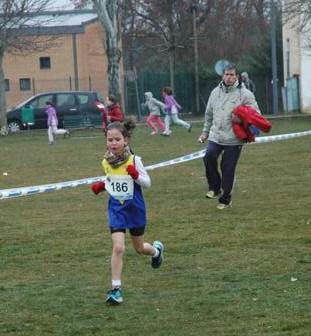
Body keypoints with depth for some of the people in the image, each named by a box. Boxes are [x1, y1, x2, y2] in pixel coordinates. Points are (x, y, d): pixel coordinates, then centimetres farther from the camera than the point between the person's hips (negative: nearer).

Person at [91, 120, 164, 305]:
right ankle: (116, 288, -9)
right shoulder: (107, 161, -4)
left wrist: (136, 175, -29)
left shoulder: (134, 160, -17)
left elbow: (147, 183, -11)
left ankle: (156, 250, 54)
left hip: (135, 208, -2)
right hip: (116, 208, 2)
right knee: (118, 247, -14)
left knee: (139, 248, 17)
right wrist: (102, 186, 0)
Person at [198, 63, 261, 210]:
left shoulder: (245, 94, -4)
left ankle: (226, 199, 15)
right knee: (209, 156, -21)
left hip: (233, 139, -3)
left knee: (228, 169, -1)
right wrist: (205, 131, 27)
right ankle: (215, 188, -2)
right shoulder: (216, 92, 11)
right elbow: (209, 114, 24)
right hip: (215, 136, 3)